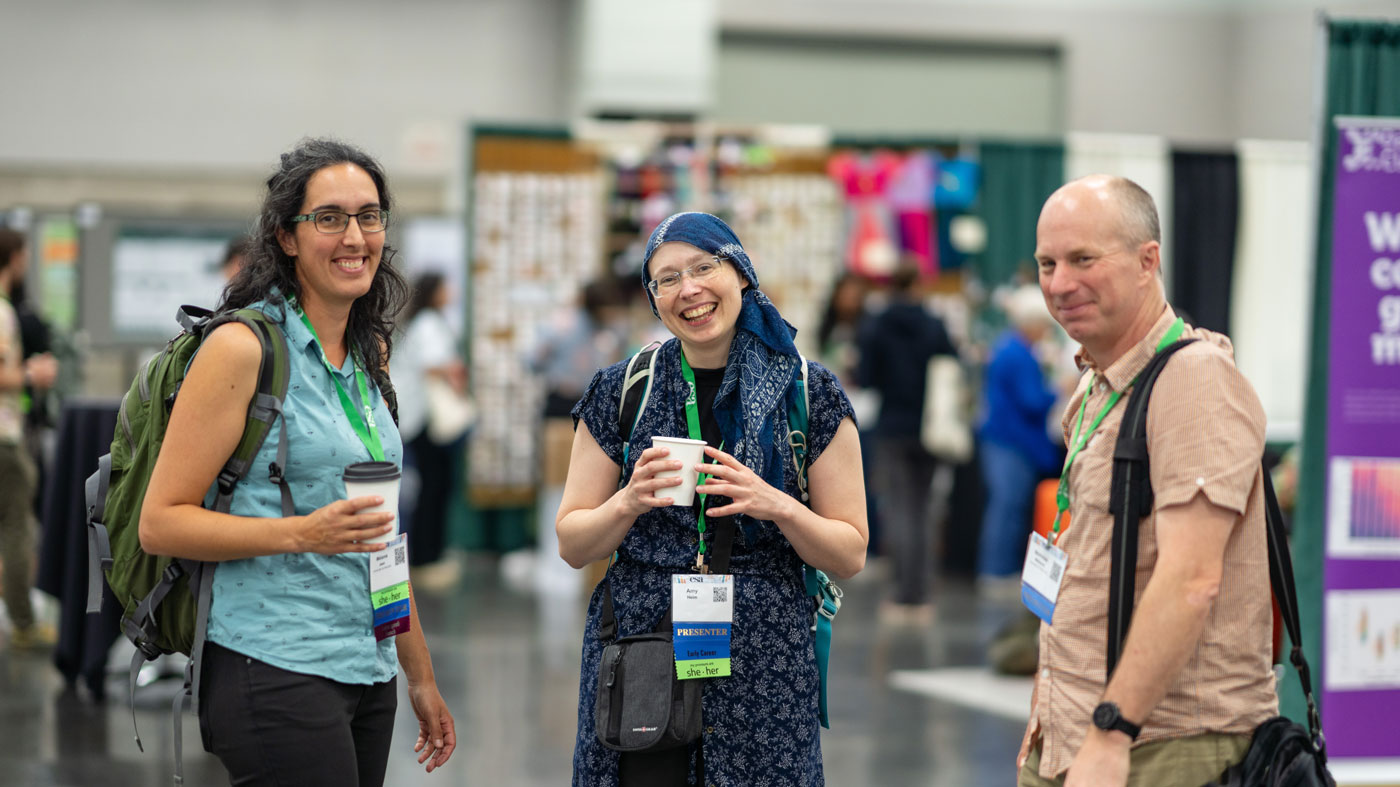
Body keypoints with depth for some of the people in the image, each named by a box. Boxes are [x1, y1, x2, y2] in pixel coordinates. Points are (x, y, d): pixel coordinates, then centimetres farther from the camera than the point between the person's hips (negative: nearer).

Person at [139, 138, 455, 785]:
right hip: (276, 674, -7)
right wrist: (304, 533, -20)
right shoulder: (243, 349, -8)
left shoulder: (367, 356, 14)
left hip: (367, 673, 7)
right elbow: (160, 523, -10)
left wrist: (420, 676, 23)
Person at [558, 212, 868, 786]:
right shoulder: (621, 392, 5)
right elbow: (572, 546, 6)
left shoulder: (809, 392, 2)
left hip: (763, 658, -1)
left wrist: (778, 507, -16)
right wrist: (629, 504, -13)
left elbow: (850, 556, 2)